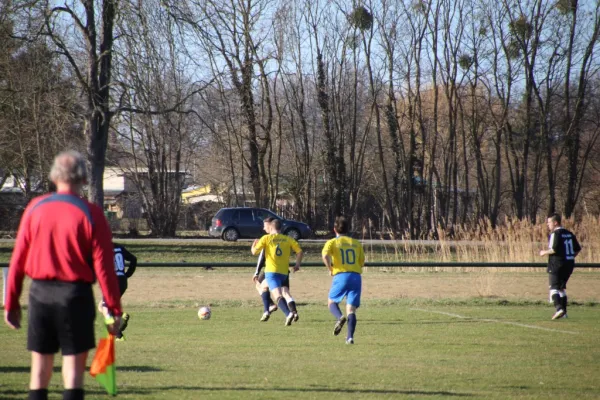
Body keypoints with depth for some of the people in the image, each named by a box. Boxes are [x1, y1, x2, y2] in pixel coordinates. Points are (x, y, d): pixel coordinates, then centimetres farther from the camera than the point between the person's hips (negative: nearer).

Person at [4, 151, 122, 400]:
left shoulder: (35, 208, 1)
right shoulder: (91, 215, -8)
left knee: (40, 366, 10)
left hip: (40, 294, 3)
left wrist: (11, 303, 11)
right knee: (73, 366, 0)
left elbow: (18, 260, 3)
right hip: (75, 295, -3)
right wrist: (114, 309, -4)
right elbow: (104, 267, -9)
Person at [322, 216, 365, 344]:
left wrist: (330, 269, 0)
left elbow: (325, 255, -13)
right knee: (351, 309, 2)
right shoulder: (356, 243, 17)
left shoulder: (332, 242, 6)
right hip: (356, 276, 3)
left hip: (341, 275, -3)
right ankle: (350, 336, -17)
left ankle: (340, 317, -18)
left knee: (332, 302, 16)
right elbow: (362, 263, 17)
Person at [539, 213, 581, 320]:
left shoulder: (555, 234, -10)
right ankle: (563, 312, 17)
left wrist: (544, 252, -5)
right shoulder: (569, 234, 14)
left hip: (557, 264, -8)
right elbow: (578, 249, 15)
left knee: (554, 287, -9)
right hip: (569, 264, 8)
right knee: (562, 287, 18)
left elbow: (555, 249, -20)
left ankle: (559, 308, -28)